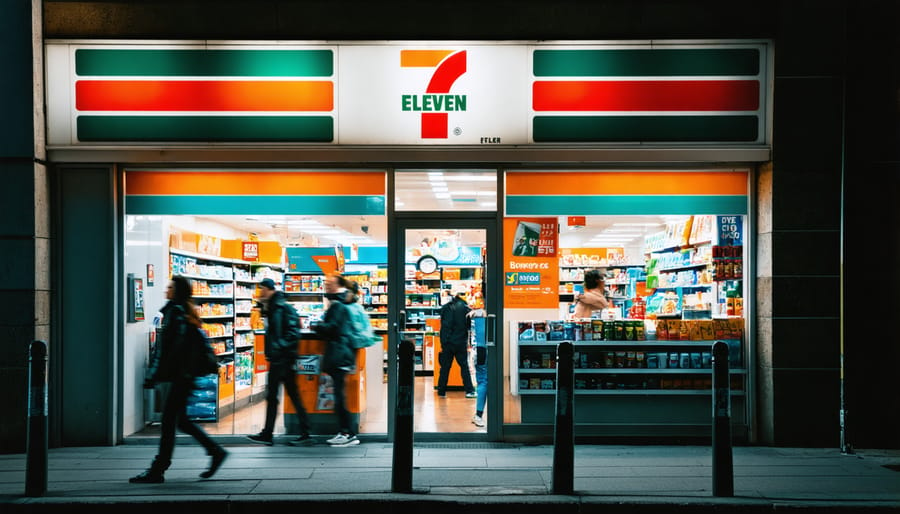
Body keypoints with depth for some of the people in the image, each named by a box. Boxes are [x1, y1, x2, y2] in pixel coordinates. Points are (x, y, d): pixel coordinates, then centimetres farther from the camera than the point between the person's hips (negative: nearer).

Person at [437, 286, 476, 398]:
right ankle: (469, 390, 1)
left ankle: (441, 391, 12)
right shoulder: (465, 308, -7)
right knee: (464, 366, 4)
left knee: (445, 367, 8)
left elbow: (442, 325, 3)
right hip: (461, 342, -2)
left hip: (447, 343, 2)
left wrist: (443, 342, 8)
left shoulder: (445, 308, 0)